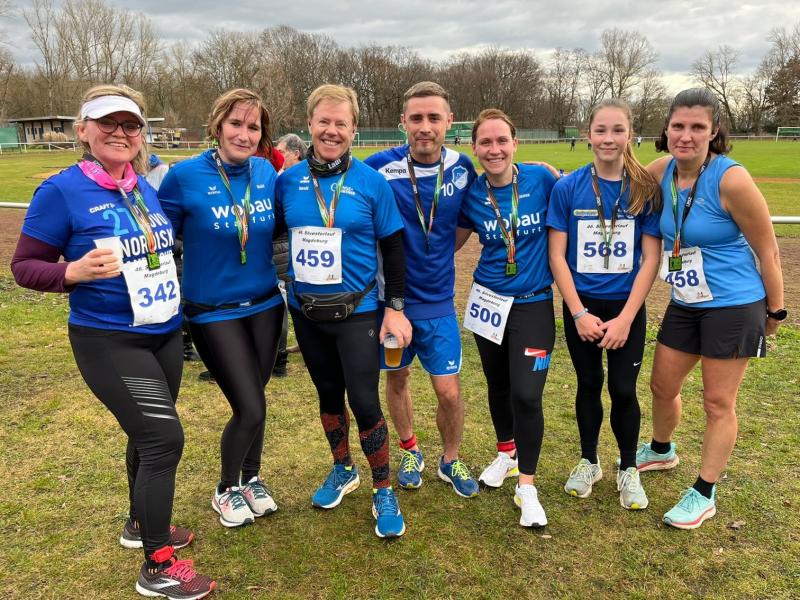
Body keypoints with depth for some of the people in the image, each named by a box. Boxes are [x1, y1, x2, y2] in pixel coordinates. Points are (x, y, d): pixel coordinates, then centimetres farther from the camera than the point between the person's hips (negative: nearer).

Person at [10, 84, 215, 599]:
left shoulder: (147, 188, 5)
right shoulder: (62, 191, -13)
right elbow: (24, 266, -10)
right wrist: (74, 272, -25)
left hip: (165, 334, 7)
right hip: (109, 342, -6)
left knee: (148, 435, 19)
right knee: (164, 437, -10)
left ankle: (142, 523, 43)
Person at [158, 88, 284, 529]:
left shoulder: (268, 174, -3)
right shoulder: (185, 176, -15)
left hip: (265, 305, 4)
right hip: (213, 312, -4)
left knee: (253, 402, 14)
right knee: (251, 409, -4)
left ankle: (252, 479, 40)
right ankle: (225, 489, 25)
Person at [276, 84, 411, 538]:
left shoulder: (371, 182, -7)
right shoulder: (289, 181, 0)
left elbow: (393, 248, -3)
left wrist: (396, 306, -7)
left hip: (356, 310, -3)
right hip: (306, 311, 4)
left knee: (364, 402, -4)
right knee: (328, 394, 17)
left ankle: (384, 491, 17)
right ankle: (343, 470, 40)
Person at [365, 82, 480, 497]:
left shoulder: (462, 168, -5)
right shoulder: (381, 167, -14)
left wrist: (435, 255, 4)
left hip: (437, 302, 1)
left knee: (449, 392, 2)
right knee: (397, 379, 16)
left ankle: (451, 461, 29)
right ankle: (409, 450, 41)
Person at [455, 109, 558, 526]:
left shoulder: (542, 179, -11)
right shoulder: (471, 194, -5)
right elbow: (450, 242, 8)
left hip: (534, 304, -3)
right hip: (489, 301, 3)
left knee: (526, 395, -9)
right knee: (498, 385, 18)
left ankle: (526, 487, 8)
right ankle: (506, 452, 44)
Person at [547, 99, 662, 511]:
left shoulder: (646, 190, -5)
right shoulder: (568, 188, -6)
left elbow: (651, 259, -5)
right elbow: (557, 256, -5)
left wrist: (625, 318, -12)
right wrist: (579, 313, -11)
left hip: (627, 308, 0)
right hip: (581, 306, 1)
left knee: (623, 390, 3)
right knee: (588, 385, 12)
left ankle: (628, 469, 26)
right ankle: (588, 462, 32)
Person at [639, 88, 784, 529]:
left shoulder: (730, 179, -21)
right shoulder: (661, 171, -4)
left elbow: (767, 250, -11)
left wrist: (775, 310, -3)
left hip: (733, 306, -6)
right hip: (684, 305, 6)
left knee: (718, 403, 6)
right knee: (662, 386, 19)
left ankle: (704, 495, 23)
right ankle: (661, 451, 48)